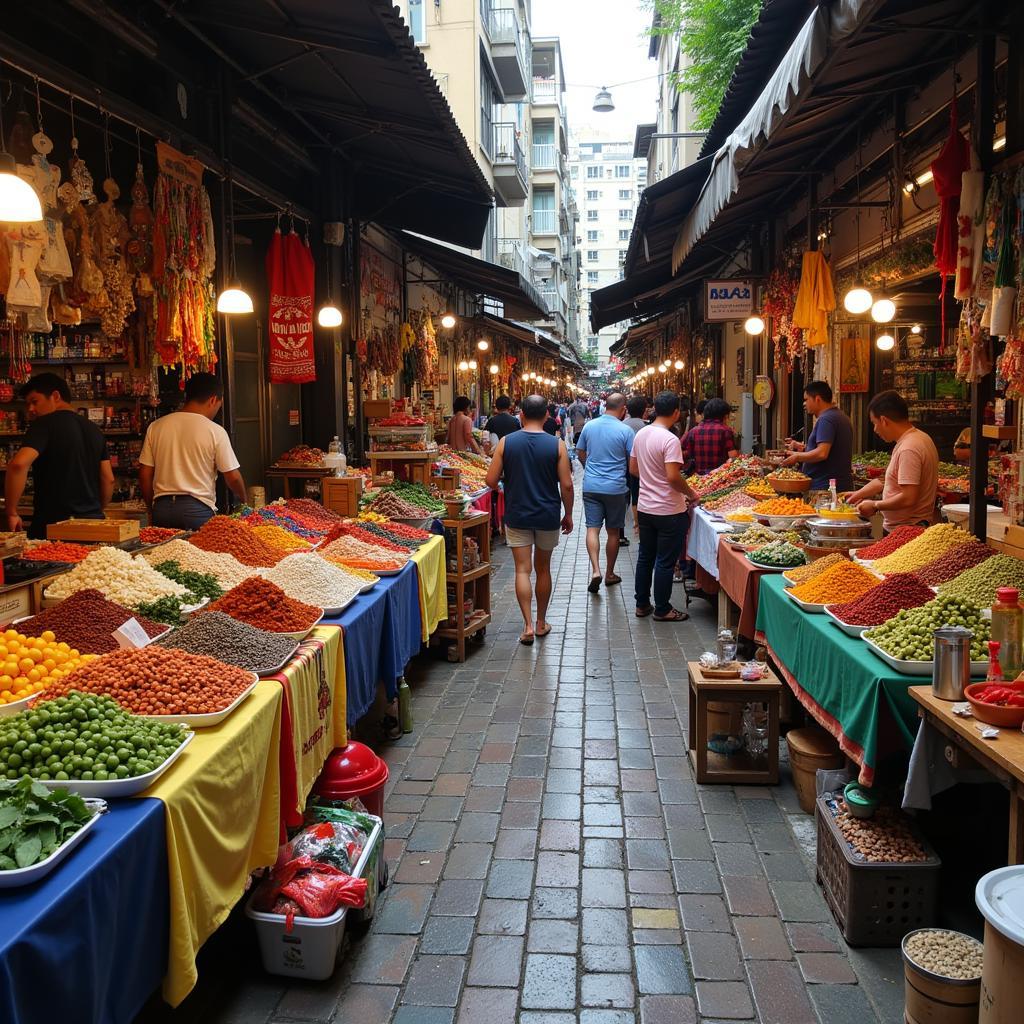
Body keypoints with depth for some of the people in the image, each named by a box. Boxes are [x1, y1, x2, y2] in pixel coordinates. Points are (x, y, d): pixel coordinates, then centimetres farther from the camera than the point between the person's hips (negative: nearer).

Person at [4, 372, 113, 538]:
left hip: (53, 525, -6)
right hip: (92, 523, 7)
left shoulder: (45, 424, -8)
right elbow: (108, 480, 15)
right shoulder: (94, 429, 13)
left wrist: (12, 513, -14)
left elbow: (19, 464, -23)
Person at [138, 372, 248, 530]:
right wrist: (244, 502, 16)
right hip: (199, 509, -4)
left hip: (161, 508, 4)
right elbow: (233, 478, -3)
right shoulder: (215, 431, -5)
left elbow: (144, 475, 8)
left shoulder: (155, 427, 6)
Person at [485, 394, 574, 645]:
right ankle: (541, 623, 26)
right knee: (543, 569, 15)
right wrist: (568, 514, 6)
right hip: (548, 516, 1)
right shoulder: (556, 445, -8)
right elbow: (566, 485, -8)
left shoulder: (506, 442, -7)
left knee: (522, 569, 3)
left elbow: (491, 481, -6)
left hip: (517, 516, 0)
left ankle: (528, 625, -6)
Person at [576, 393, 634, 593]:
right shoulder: (625, 431, -10)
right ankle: (610, 574, 21)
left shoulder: (589, 426, 2)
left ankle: (595, 570, -16)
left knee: (592, 528, 2)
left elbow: (580, 453, 13)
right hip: (616, 488, -2)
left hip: (591, 486, 2)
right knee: (613, 532, 11)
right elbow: (633, 462, -6)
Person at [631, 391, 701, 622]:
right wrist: (691, 494, -12)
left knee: (645, 558, 17)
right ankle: (662, 610, 14)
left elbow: (633, 468, 12)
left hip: (644, 507, 7)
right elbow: (673, 477, -26)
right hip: (669, 511, -7)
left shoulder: (641, 434, 3)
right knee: (665, 563, 4)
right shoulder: (670, 440, -21)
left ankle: (642, 604, 26)